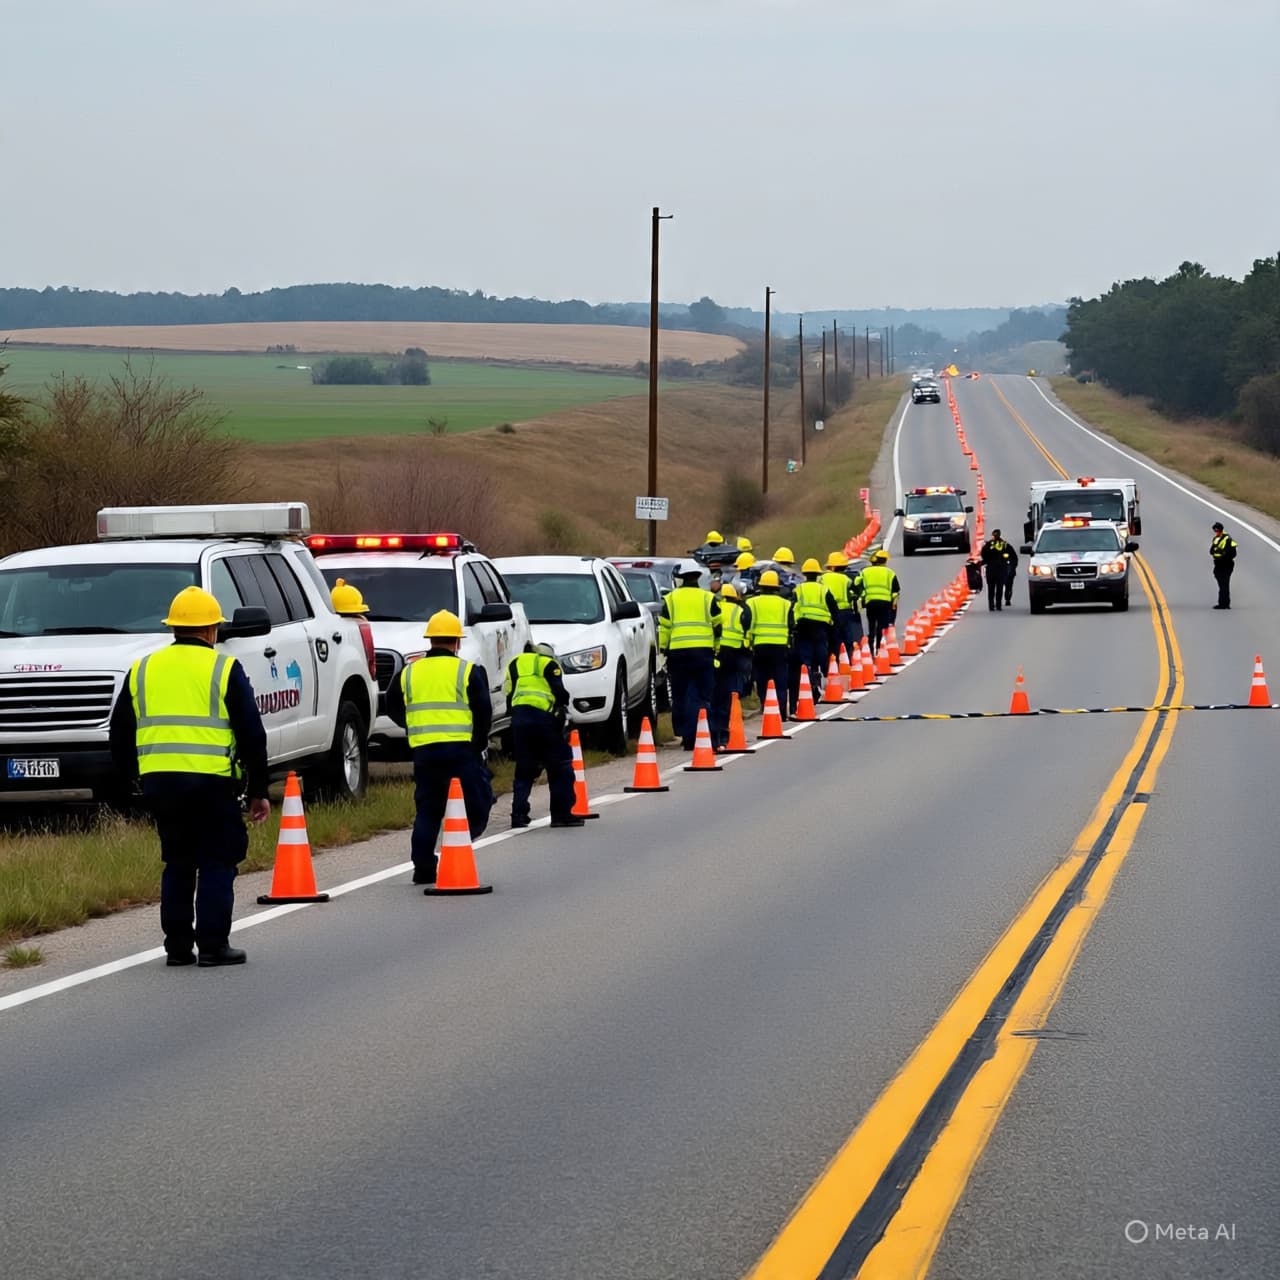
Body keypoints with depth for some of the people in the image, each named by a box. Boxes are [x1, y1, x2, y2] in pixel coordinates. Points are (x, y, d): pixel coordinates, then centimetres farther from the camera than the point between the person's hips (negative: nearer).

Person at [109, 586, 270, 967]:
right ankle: (213, 946, 0)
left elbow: (120, 735, 16)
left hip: (158, 781, 4)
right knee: (217, 863, 5)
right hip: (211, 781, -4)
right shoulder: (224, 669, 1)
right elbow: (252, 735, 0)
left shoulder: (142, 670, 13)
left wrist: (131, 778, 24)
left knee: (177, 863, 15)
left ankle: (177, 945, 13)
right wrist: (258, 790, 6)